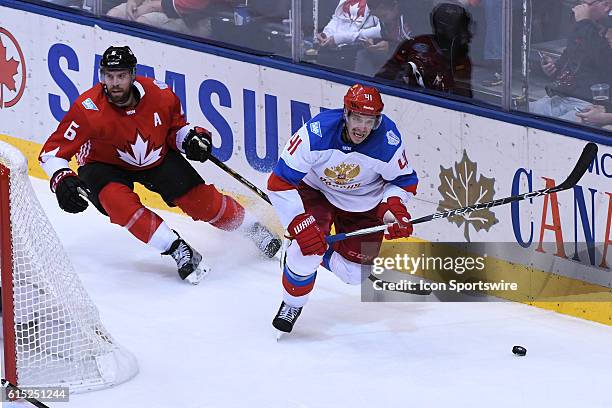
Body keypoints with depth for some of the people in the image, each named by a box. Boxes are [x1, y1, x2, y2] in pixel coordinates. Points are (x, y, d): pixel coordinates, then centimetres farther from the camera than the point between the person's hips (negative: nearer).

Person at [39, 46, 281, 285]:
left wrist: (192, 137, -19)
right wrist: (61, 180, -45)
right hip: (104, 165, -2)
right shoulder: (88, 109, -30)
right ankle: (178, 251, -26)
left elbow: (176, 126, 1)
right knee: (118, 200, -34)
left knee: (201, 199, -6)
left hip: (157, 158, 2)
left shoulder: (160, 95, -20)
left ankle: (254, 230, 21)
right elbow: (53, 150, -28)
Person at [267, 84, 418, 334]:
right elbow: (279, 182, -29)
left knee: (354, 272, -1)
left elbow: (405, 180, -7)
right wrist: (299, 225, -35)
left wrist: (394, 207, -26)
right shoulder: (316, 133, -35)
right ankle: (292, 304, 5)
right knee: (308, 246, -24)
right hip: (315, 190, -2)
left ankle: (318, 253, 33)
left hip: (363, 203, 2)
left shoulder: (388, 142, -28)